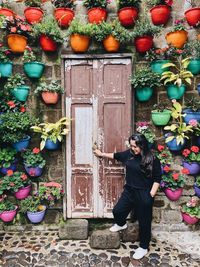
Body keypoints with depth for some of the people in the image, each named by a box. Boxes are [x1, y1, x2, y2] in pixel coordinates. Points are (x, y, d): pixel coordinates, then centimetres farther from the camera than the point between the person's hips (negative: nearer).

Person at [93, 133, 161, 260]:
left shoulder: (153, 160, -16)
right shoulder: (129, 154, -1)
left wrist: (151, 195, -15)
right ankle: (121, 224, 51)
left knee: (144, 222, 9)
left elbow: (157, 179, -11)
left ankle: (144, 247, 32)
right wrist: (101, 154, 24)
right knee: (117, 211, 16)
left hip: (144, 195, -5)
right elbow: (116, 155, 15)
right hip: (129, 191, 6)